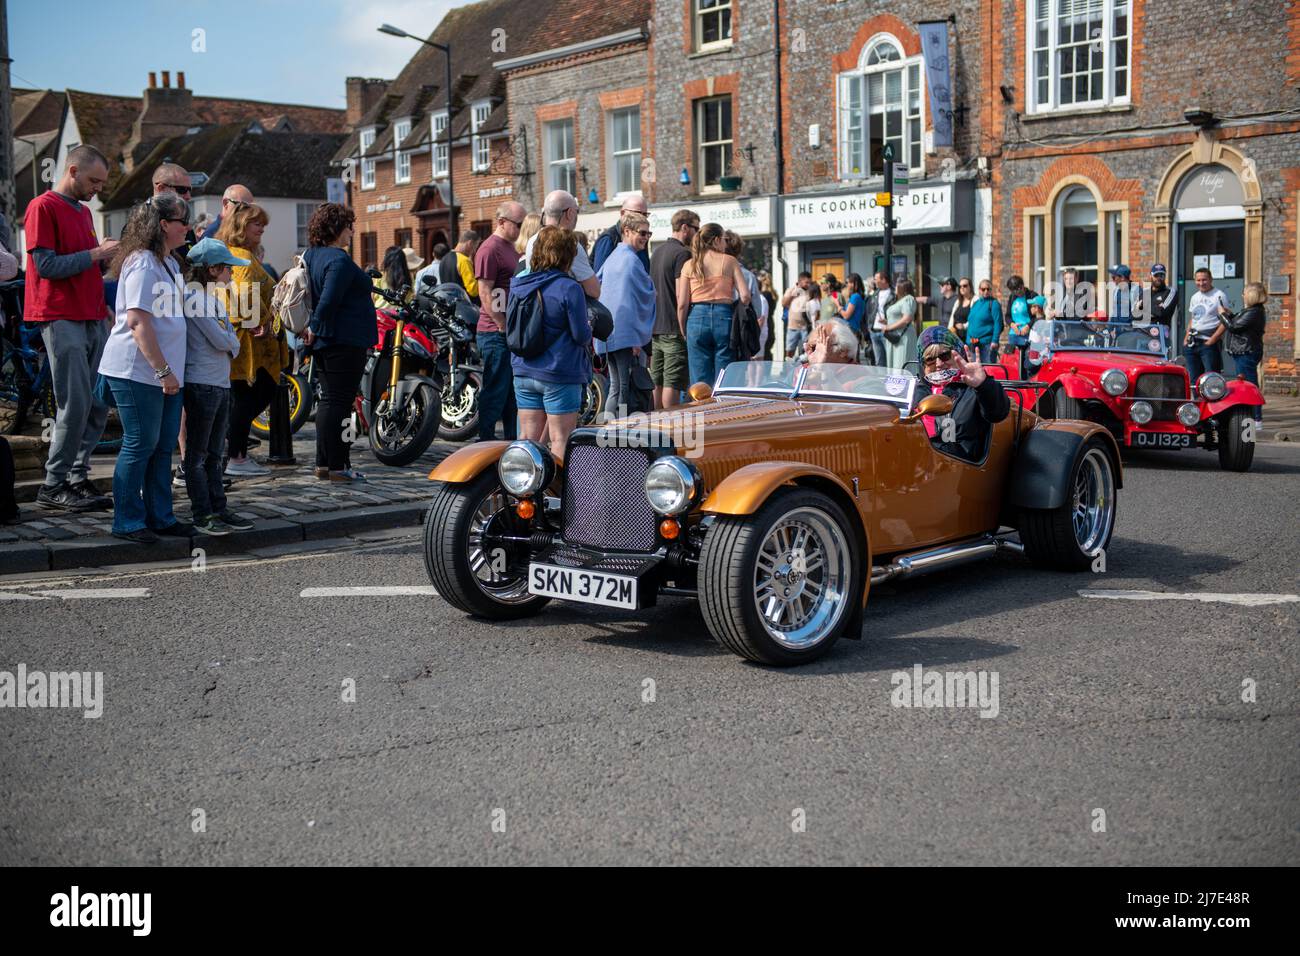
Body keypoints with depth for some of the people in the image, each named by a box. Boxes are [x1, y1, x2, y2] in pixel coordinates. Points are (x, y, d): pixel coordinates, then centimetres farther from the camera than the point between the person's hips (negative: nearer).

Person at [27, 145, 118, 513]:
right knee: (75, 403, -10)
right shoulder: (43, 207, -6)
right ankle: (54, 486, -1)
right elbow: (46, 265, -14)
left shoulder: (84, 211, 20)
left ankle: (78, 476, 14)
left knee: (101, 402, 5)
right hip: (61, 319, -8)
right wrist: (95, 254, -12)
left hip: (93, 318, 8)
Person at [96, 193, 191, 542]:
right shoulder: (143, 265, -15)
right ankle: (128, 521, 7)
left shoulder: (169, 263, 15)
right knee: (140, 445, -3)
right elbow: (137, 321, -22)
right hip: (138, 371, -9)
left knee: (163, 447, 12)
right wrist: (163, 370, -21)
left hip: (165, 372, 9)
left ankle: (160, 516, 21)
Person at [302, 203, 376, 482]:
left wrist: (311, 329, 15)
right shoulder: (339, 260, -16)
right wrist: (315, 330, -12)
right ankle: (333, 466, -6)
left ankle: (325, 463, 18)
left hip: (324, 343, 10)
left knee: (329, 401, 14)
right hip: (345, 341, -10)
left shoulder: (311, 256, 15)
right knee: (338, 401, -7)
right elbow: (328, 301, -23)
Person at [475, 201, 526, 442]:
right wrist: (504, 328, -18)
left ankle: (513, 444, 20)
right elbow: (485, 293, -17)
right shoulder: (490, 249, -12)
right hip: (496, 334, -10)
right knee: (495, 391, -6)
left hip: (512, 332, 10)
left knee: (512, 393, 13)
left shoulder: (510, 248, 19)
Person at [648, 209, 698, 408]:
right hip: (674, 328, -8)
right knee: (673, 383, -7)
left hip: (655, 327, 8)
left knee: (657, 382, 10)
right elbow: (681, 294, -16)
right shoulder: (682, 253, -10)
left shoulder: (657, 252, 17)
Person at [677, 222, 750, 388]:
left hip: (697, 318, 2)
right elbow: (745, 296, -5)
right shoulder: (729, 261, 4)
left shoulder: (689, 265, 7)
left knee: (700, 384, 3)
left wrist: (683, 331, 11)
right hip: (724, 317, -1)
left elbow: (682, 303, 1)